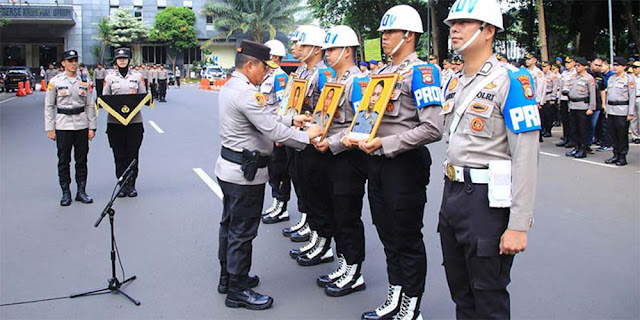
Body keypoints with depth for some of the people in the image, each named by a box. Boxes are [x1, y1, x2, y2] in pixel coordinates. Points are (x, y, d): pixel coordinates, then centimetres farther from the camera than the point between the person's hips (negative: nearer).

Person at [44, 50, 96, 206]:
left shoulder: (84, 81, 6)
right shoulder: (55, 81, -1)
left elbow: (90, 105, 8)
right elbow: (49, 106, 1)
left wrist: (92, 127, 3)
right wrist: (50, 128, -3)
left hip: (82, 125, 2)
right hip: (63, 125, -2)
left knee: (82, 159, 6)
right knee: (63, 160, 2)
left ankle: (82, 191, 16)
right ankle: (65, 193, 12)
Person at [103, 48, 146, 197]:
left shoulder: (137, 76, 8)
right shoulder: (110, 77, 8)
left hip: (135, 120, 0)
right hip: (115, 121, 1)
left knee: (133, 154, 1)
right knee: (119, 155, 3)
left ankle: (131, 185, 11)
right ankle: (122, 185, 11)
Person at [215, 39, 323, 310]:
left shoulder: (229, 87, 10)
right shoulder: (246, 94, -23)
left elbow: (264, 117, 15)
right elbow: (273, 130, -25)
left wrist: (292, 119, 12)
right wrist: (306, 136, -13)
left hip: (229, 166, 11)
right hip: (246, 172, -11)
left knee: (230, 224, 19)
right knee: (243, 231, 0)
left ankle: (228, 277, 34)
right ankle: (238, 290, 11)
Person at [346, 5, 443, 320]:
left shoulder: (421, 72, -13)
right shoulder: (382, 71, 12)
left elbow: (432, 129, -24)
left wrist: (384, 144, -23)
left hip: (405, 164, -8)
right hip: (376, 163, 8)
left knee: (408, 240, 4)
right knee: (387, 235, 17)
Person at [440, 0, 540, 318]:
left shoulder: (511, 80, -13)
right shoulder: (453, 84, 12)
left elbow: (525, 157, -18)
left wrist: (519, 225, -21)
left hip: (487, 199, -8)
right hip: (452, 193, 8)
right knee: (460, 291, 19)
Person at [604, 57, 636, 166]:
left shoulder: (629, 78, -5)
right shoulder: (611, 78, 14)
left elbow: (632, 96, -6)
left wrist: (630, 113, -11)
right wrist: (607, 110, 15)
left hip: (622, 111, -6)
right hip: (611, 110, 6)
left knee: (622, 135, -1)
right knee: (613, 134, 8)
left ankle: (623, 157, 7)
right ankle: (616, 155, 17)